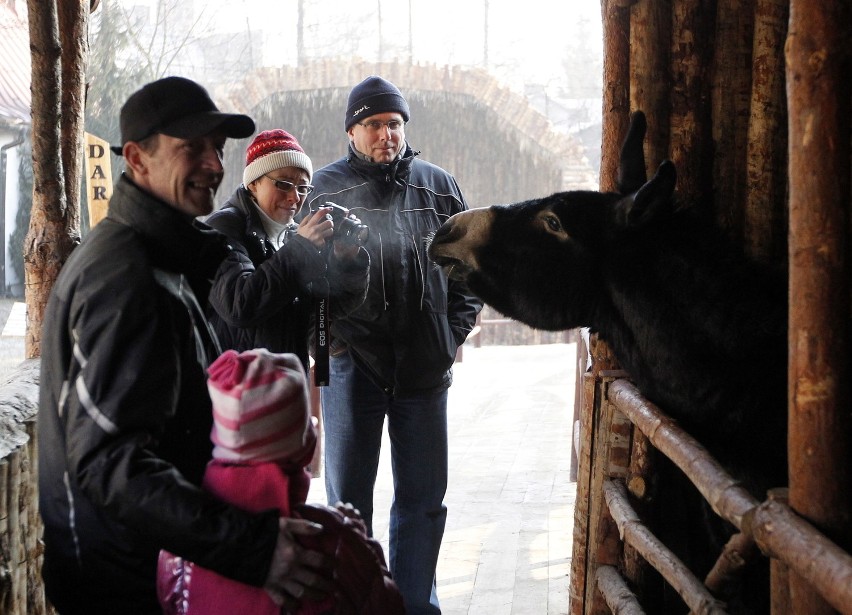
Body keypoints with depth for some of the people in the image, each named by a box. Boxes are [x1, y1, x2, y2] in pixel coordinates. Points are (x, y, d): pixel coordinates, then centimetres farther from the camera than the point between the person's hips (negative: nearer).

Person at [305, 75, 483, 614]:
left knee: (423, 500, 9)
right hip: (352, 366, -2)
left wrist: (454, 334, 4)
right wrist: (325, 338, -6)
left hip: (425, 368, 2)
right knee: (348, 501, 5)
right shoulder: (325, 188, -1)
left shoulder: (439, 186, 6)